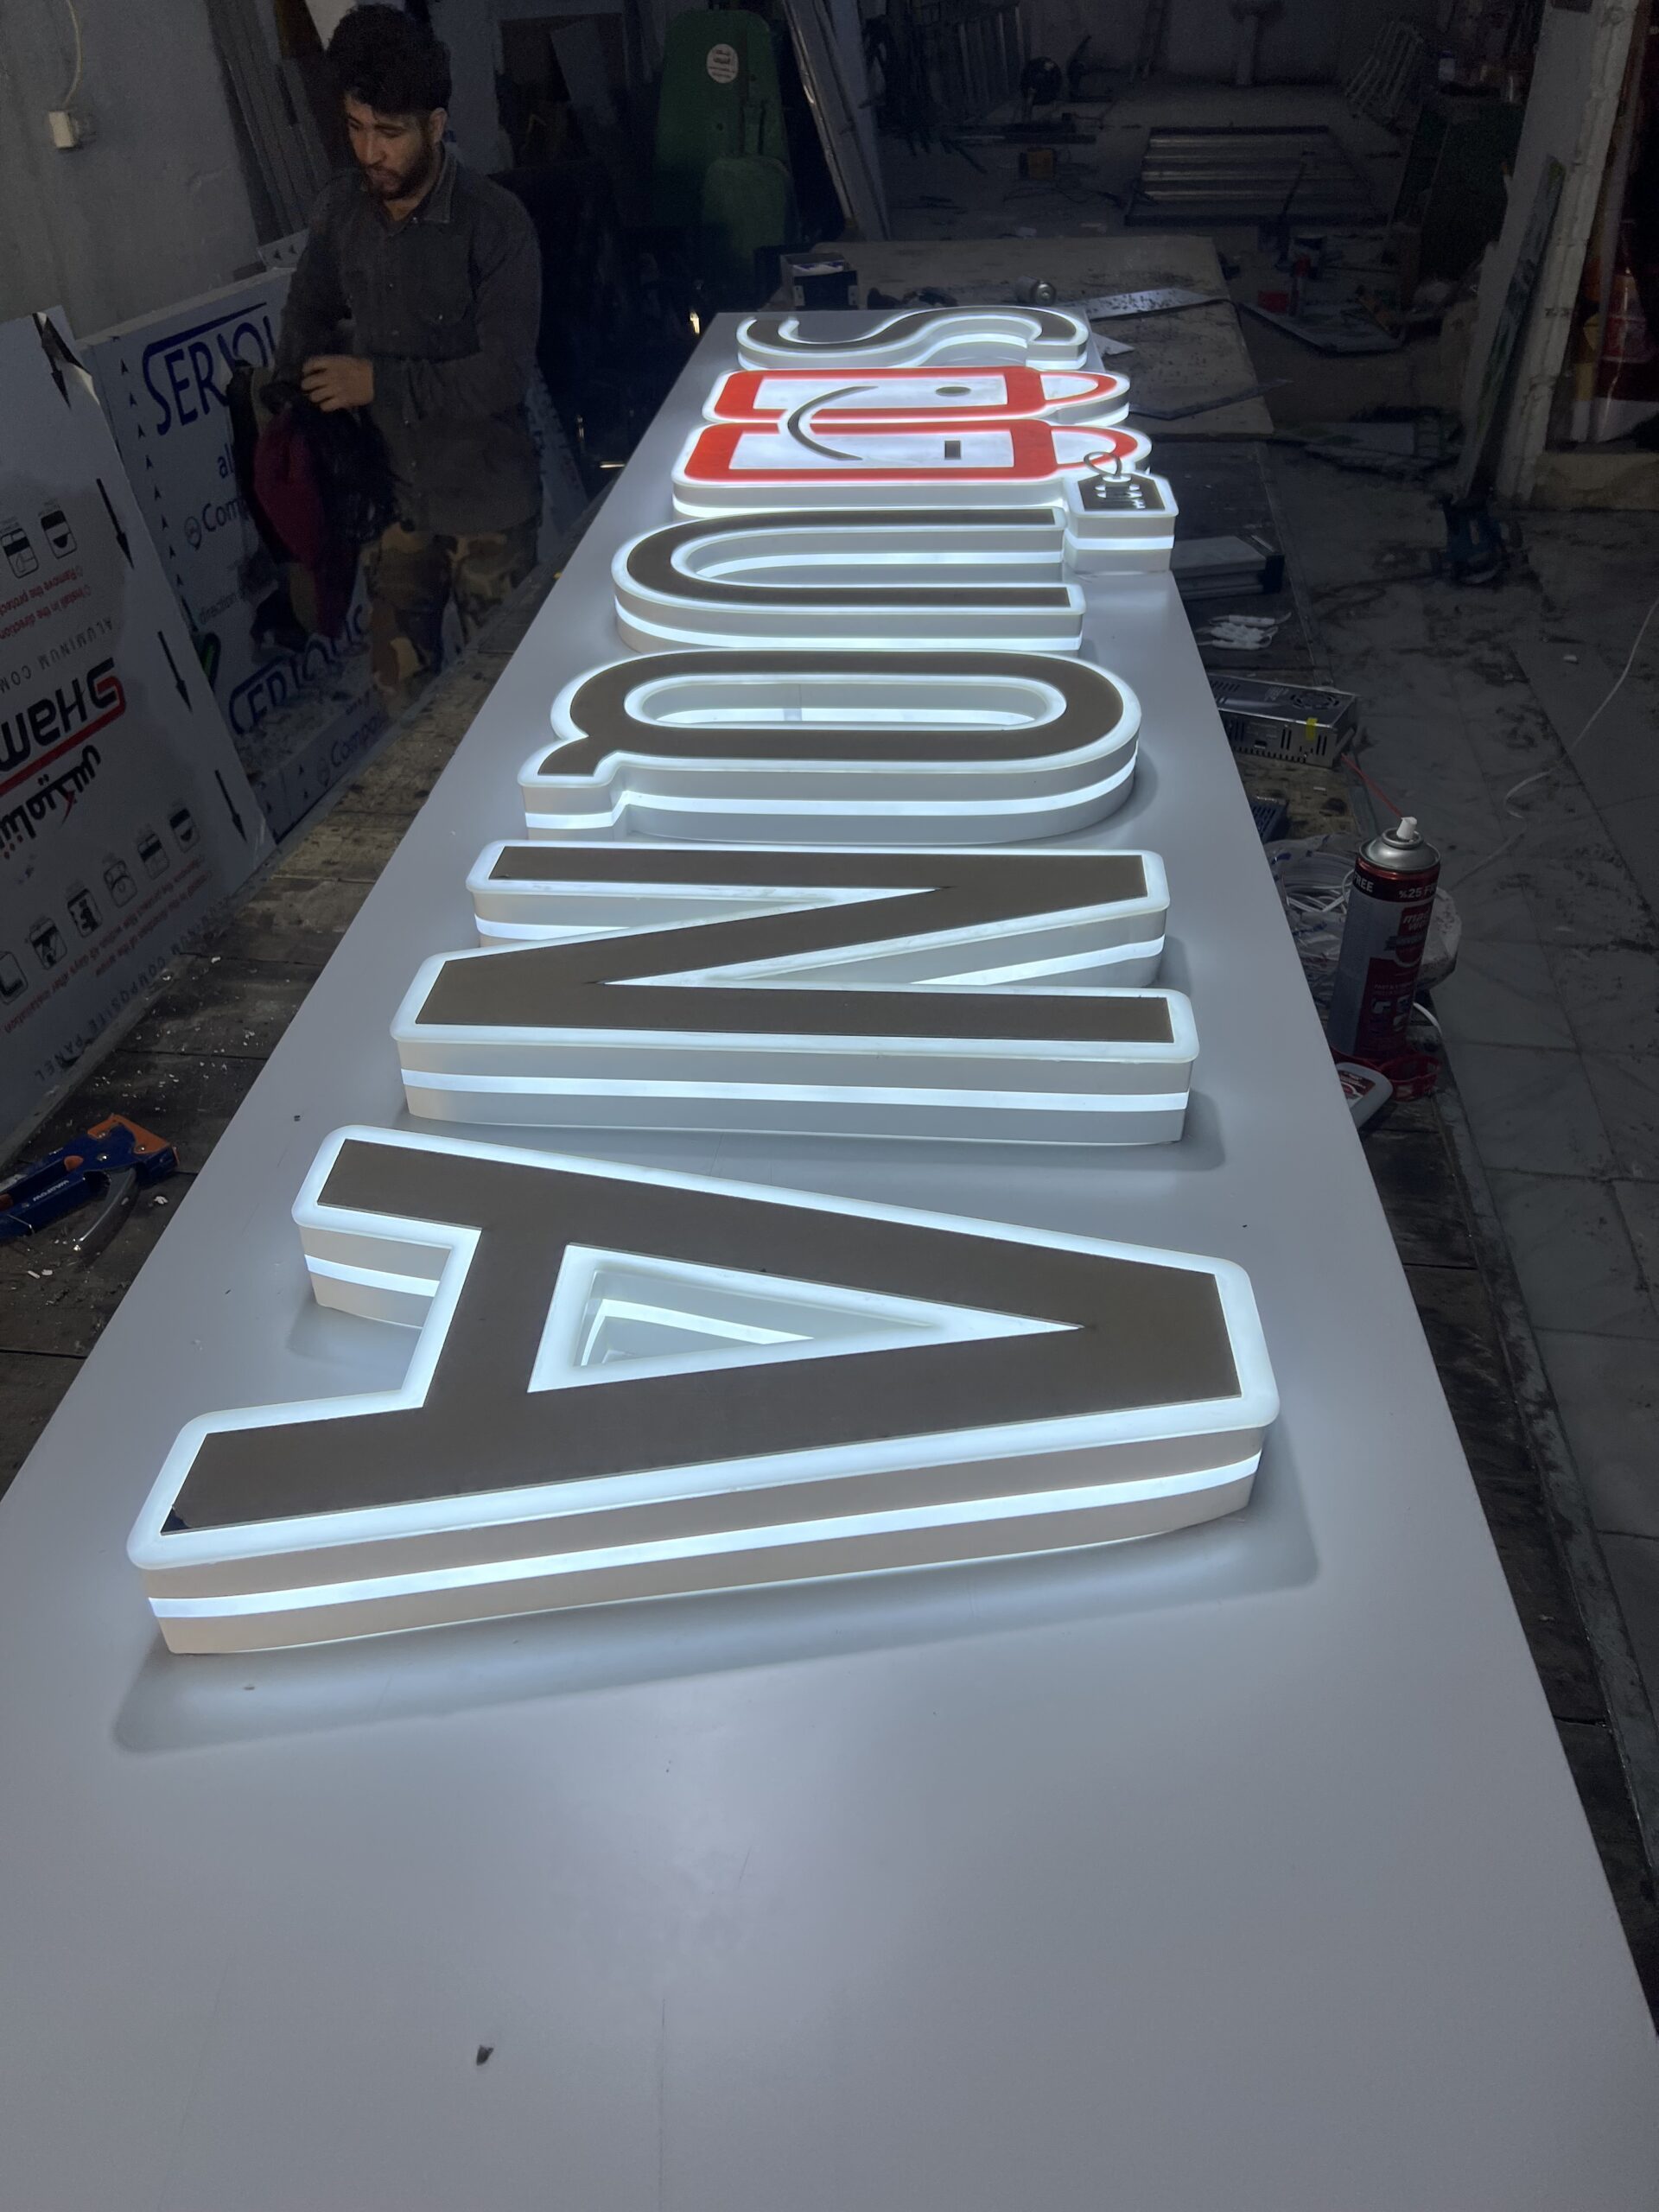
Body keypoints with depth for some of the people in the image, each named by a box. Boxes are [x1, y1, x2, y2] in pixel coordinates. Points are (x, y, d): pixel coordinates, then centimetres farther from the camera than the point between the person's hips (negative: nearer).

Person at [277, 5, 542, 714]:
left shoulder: (494, 222, -15)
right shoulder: (339, 210, 0)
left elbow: (505, 374, -21)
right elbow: (311, 311, 17)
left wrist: (377, 382, -18)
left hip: (486, 500, -4)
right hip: (387, 490, 5)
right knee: (399, 689, 11)